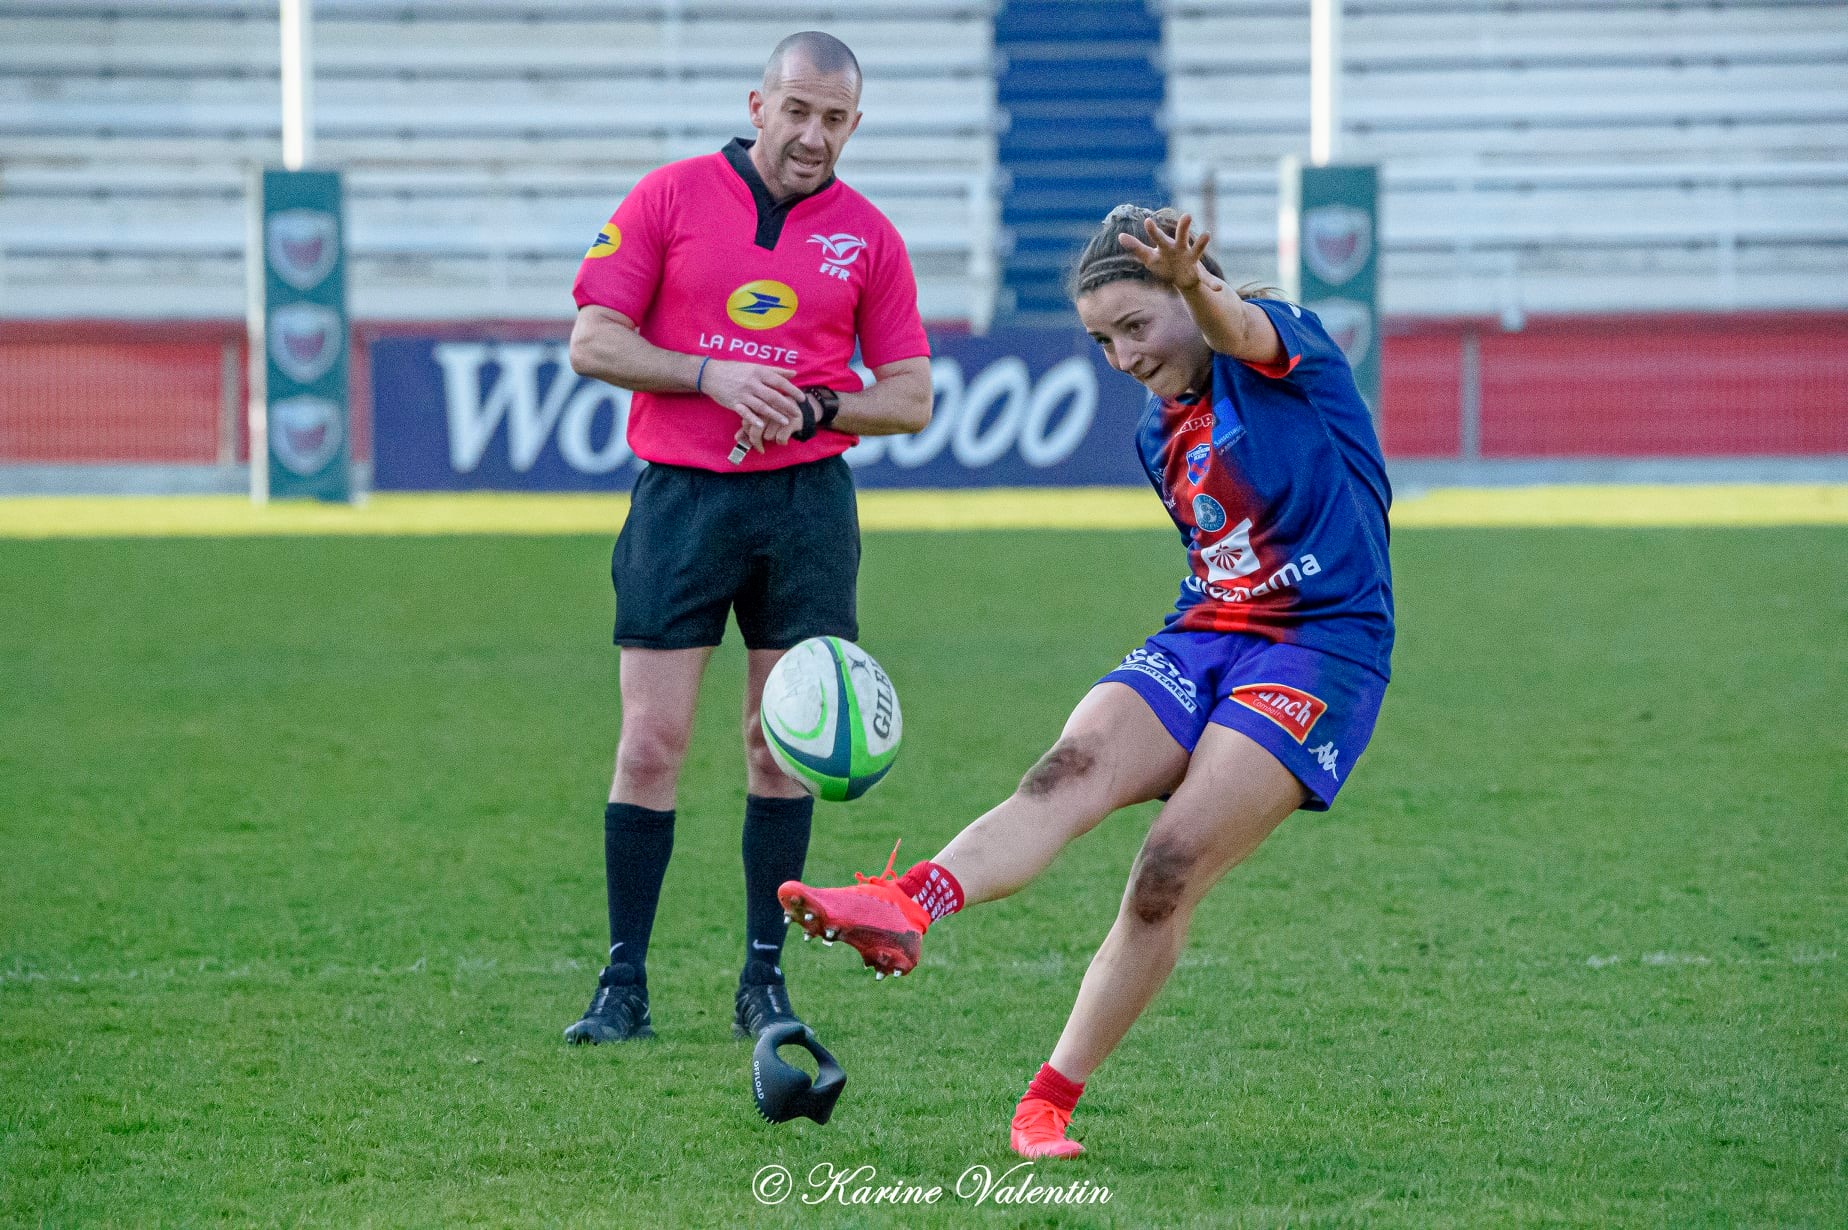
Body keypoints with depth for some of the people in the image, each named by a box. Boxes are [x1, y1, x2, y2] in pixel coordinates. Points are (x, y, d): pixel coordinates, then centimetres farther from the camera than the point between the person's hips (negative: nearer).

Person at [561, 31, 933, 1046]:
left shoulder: (866, 236, 7)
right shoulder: (670, 198, 2)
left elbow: (910, 396, 8)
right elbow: (593, 341, -1)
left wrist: (810, 408, -10)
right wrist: (713, 374, -14)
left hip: (807, 502, 2)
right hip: (680, 496, -2)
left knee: (781, 745, 3)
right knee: (652, 743, -5)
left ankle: (763, 980, 11)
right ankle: (623, 983, 0)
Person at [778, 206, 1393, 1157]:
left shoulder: (1286, 347, -5)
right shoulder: (1160, 434, 17)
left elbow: (1242, 330, -31)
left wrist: (1197, 288, -54)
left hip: (1322, 647, -6)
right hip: (1202, 640, 6)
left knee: (1168, 872, -20)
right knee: (1068, 773, -25)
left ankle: (1050, 1099, -10)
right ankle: (905, 909, -53)